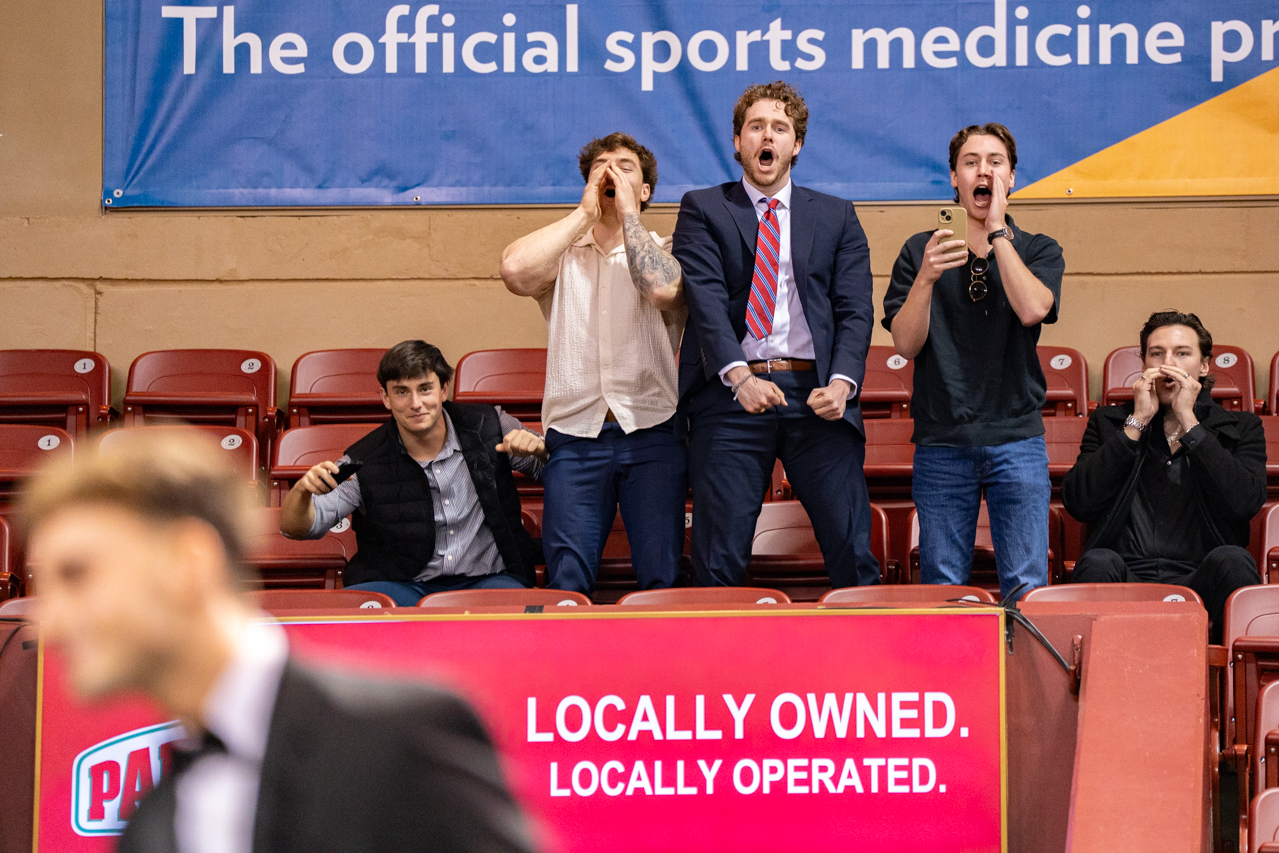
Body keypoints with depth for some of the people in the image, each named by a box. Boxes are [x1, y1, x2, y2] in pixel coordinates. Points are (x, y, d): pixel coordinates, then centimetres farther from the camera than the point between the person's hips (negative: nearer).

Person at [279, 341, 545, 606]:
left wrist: (536, 445, -10)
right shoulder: (364, 462, -3)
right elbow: (295, 527, -4)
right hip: (401, 583, -1)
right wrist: (303, 489, -28)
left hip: (486, 578, 1)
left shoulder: (489, 427, 3)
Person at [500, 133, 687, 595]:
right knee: (567, 580, -9)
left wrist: (628, 213, -4)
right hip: (574, 436, 1)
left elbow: (664, 290, -14)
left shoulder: (664, 251, 11)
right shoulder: (561, 253, 14)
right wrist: (585, 213, -2)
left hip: (651, 435, -1)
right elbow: (515, 270, -10)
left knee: (661, 577, -8)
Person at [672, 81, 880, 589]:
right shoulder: (703, 210, 11)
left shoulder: (837, 217, 16)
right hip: (732, 394, -1)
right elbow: (706, 299, -4)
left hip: (817, 395, 1)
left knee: (853, 554, -5)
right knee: (718, 559, -3)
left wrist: (841, 383, -13)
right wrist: (739, 376, -20)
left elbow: (855, 309, 6)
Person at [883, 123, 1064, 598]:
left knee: (1026, 586, -5)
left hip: (1017, 438, 0)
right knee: (941, 589, 1)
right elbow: (905, 344, 0)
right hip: (941, 443, 0)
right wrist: (926, 278, -16)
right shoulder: (921, 251, 9)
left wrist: (997, 231, -8)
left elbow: (1033, 309, -14)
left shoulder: (1039, 251, 8)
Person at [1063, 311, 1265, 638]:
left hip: (1199, 582, 0)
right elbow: (1078, 504, 0)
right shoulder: (1108, 423, 19)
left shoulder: (1241, 428, 17)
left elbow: (1245, 503, -5)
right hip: (1127, 580, 0)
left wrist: (1188, 421, -2)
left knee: (1232, 560, -32)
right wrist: (1137, 422, 0)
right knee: (1098, 563, -33)